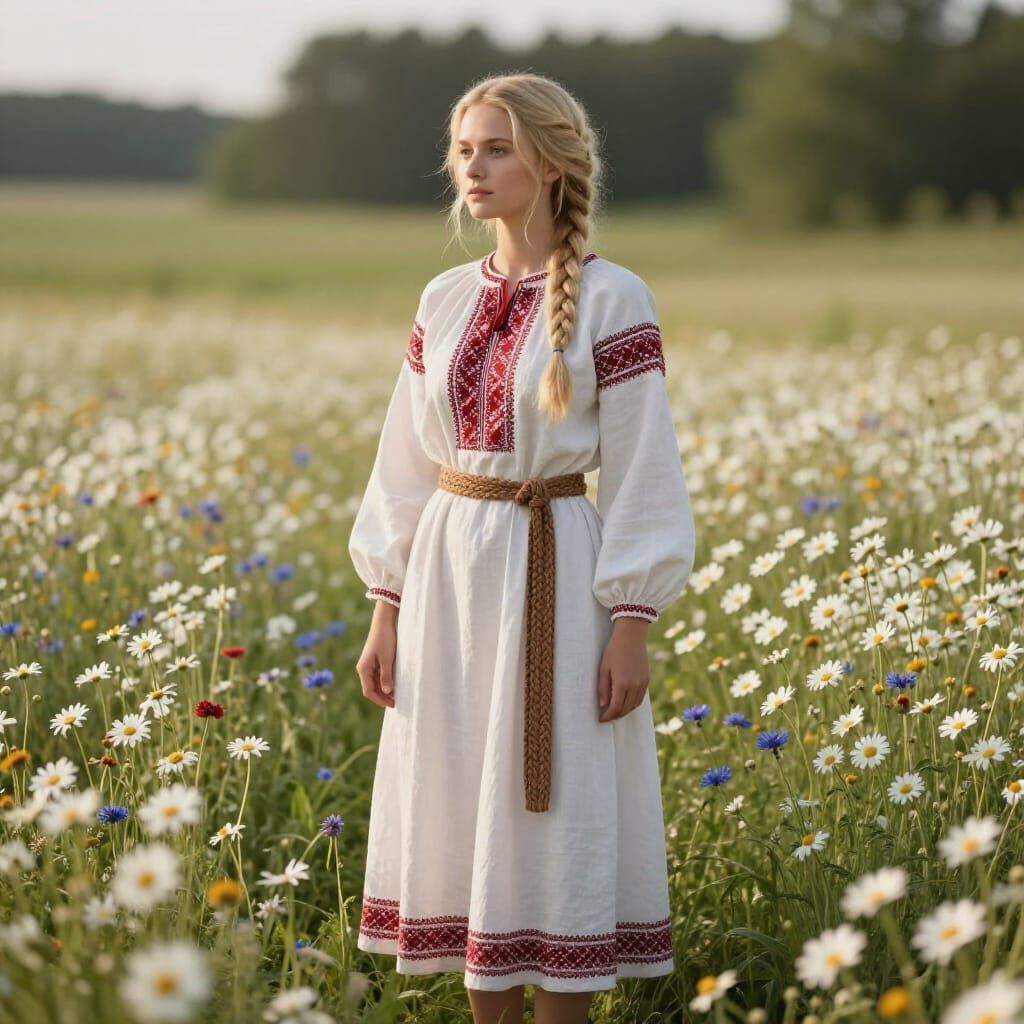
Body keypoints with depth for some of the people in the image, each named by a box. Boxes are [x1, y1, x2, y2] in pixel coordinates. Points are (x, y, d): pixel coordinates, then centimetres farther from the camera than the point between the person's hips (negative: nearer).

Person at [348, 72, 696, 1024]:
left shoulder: (612, 300, -7)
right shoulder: (444, 302, 7)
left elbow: (641, 471, -8)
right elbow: (406, 463, 11)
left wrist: (632, 626, -12)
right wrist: (385, 611, 7)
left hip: (557, 575, -5)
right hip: (448, 570, 5)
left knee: (555, 815, 0)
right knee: (460, 805, 9)